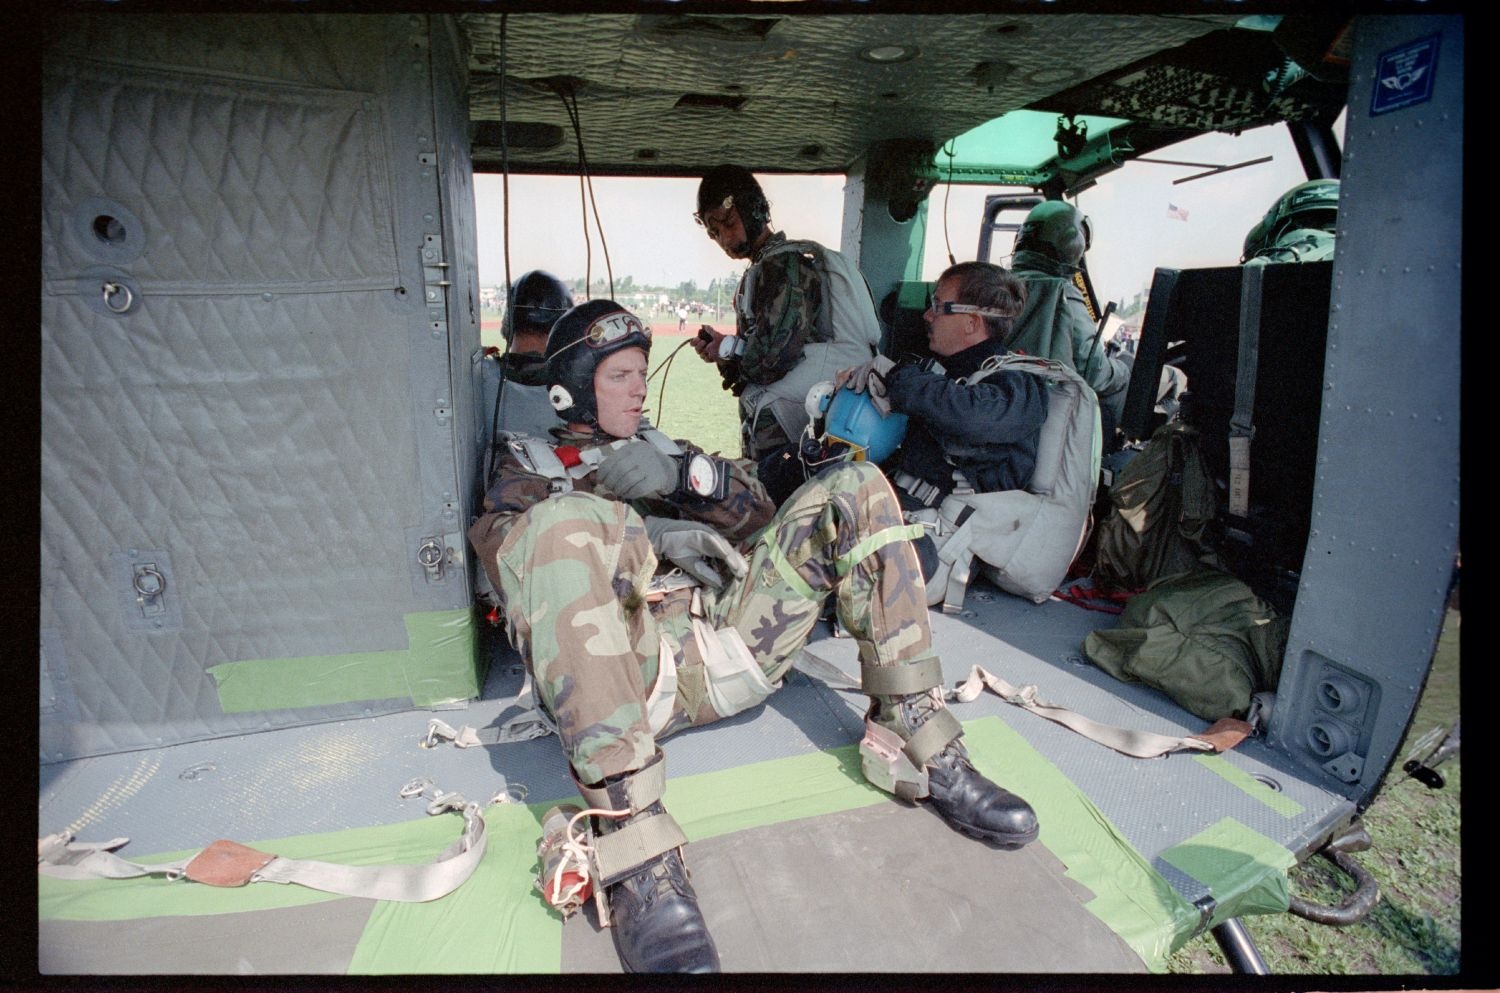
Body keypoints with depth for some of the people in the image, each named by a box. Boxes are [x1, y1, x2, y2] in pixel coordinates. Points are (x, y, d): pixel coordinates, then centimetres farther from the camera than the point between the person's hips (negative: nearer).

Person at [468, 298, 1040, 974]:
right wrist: (643, 534, -12)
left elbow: (756, 509, 17)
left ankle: (917, 739, -14)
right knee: (565, 519, -34)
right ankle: (638, 854, -41)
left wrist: (682, 472, -3)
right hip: (622, 668, -4)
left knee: (854, 488, -5)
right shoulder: (530, 468, 24)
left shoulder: (658, 449, 33)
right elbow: (504, 549, 0)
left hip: (729, 647, 4)